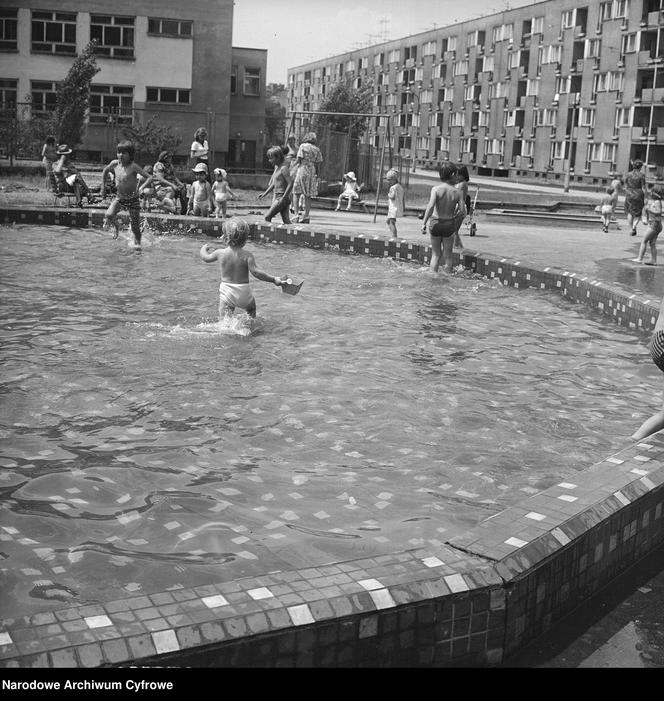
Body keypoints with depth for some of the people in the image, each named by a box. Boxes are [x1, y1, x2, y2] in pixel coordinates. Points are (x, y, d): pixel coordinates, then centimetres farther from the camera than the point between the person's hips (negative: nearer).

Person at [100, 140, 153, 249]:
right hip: (119, 198, 4)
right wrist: (103, 186, 14)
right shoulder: (115, 164, -4)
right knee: (109, 215, -21)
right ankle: (116, 227, 13)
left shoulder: (133, 167, -19)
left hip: (132, 199, -3)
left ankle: (137, 243, 29)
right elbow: (105, 171, 17)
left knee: (135, 226, 3)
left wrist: (141, 188, -36)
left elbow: (149, 177, -22)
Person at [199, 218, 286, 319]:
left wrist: (204, 249, 38)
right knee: (251, 311, 29)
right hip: (244, 293, 0)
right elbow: (255, 272, -20)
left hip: (226, 292, 0)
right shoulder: (247, 256, -11)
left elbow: (206, 258, 15)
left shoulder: (220, 253, -3)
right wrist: (273, 280, -16)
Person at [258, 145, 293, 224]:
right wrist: (264, 194, 18)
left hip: (282, 198, -9)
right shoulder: (277, 167, 13)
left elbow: (291, 184, -22)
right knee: (286, 221, 4)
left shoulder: (284, 168, -15)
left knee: (267, 217, -8)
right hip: (277, 197, 9)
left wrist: (283, 197, -23)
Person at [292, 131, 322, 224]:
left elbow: (298, 159, -8)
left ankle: (297, 213, -6)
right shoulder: (317, 149, 7)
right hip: (312, 173, 3)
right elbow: (316, 164, 6)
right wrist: (317, 175, 13)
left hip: (302, 170, -3)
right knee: (307, 196, 7)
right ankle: (306, 215, 7)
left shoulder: (303, 146, -2)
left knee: (297, 193, 5)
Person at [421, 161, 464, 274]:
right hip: (449, 224, 0)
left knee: (436, 254, 15)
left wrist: (424, 223, -21)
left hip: (435, 223, 0)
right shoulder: (457, 192, -6)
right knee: (447, 255, 11)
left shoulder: (436, 189, -10)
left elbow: (431, 206, -22)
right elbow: (462, 212, -7)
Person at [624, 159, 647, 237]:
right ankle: (634, 226, -12)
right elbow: (643, 188, -10)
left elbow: (626, 187, 3)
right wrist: (645, 198, -5)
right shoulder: (641, 175, -10)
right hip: (639, 195, -2)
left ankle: (630, 230, 14)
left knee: (630, 212, 16)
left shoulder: (628, 174, -1)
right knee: (638, 213, 13)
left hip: (629, 195, 2)